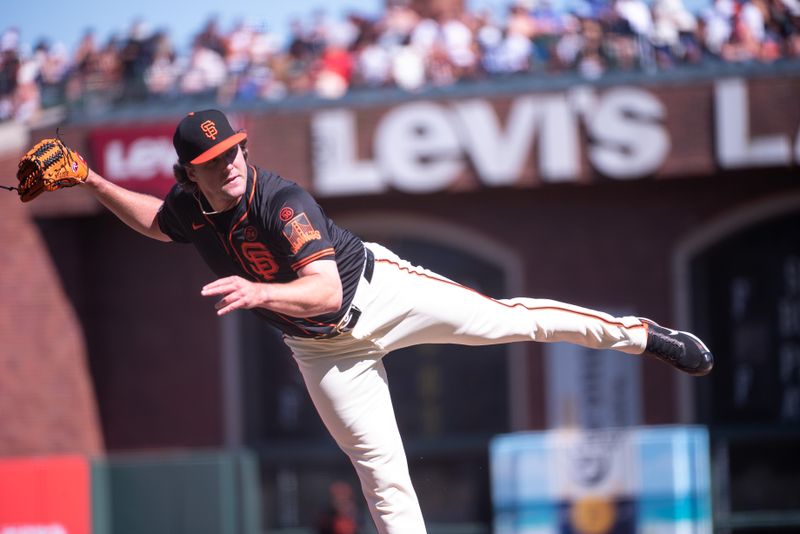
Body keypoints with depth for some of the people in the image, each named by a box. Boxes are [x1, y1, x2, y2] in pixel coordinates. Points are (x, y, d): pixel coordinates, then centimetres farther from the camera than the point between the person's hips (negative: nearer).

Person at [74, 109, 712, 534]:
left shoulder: (281, 200, -29)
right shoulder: (189, 208, -10)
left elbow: (327, 290, -39)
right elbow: (155, 222, 17)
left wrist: (258, 292, -56)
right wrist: (92, 182, 4)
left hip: (377, 289, -4)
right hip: (323, 347, 4)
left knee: (502, 318, -14)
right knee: (379, 467, 0)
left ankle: (641, 334, -1)